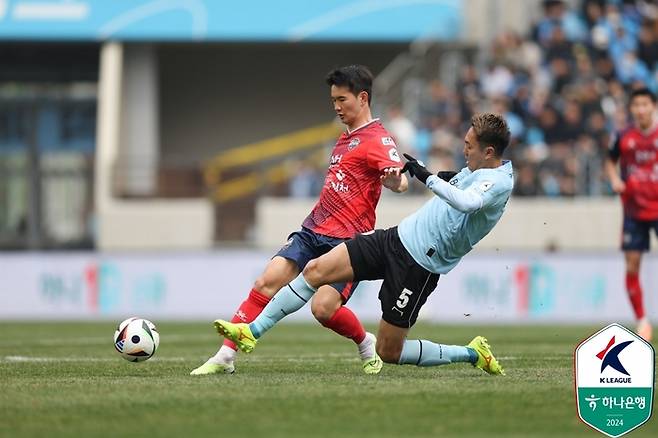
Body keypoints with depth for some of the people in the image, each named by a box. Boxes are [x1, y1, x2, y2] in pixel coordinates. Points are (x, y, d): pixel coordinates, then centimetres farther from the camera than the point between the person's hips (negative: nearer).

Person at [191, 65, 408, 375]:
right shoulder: (347, 138, 19)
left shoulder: (377, 140, -10)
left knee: (324, 308, -21)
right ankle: (225, 357, -9)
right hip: (313, 230, 8)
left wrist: (396, 177, -50)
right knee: (267, 282, -9)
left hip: (347, 242, -8)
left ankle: (368, 346, 10)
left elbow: (399, 183, -27)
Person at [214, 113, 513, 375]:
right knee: (316, 270, -5)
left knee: (389, 352, -4)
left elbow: (465, 202, -39)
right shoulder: (476, 169, 11)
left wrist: (427, 177, -33)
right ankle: (252, 331, 0)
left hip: (420, 265, -9)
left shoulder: (499, 182, -17)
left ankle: (472, 354, 13)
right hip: (398, 237, 9)